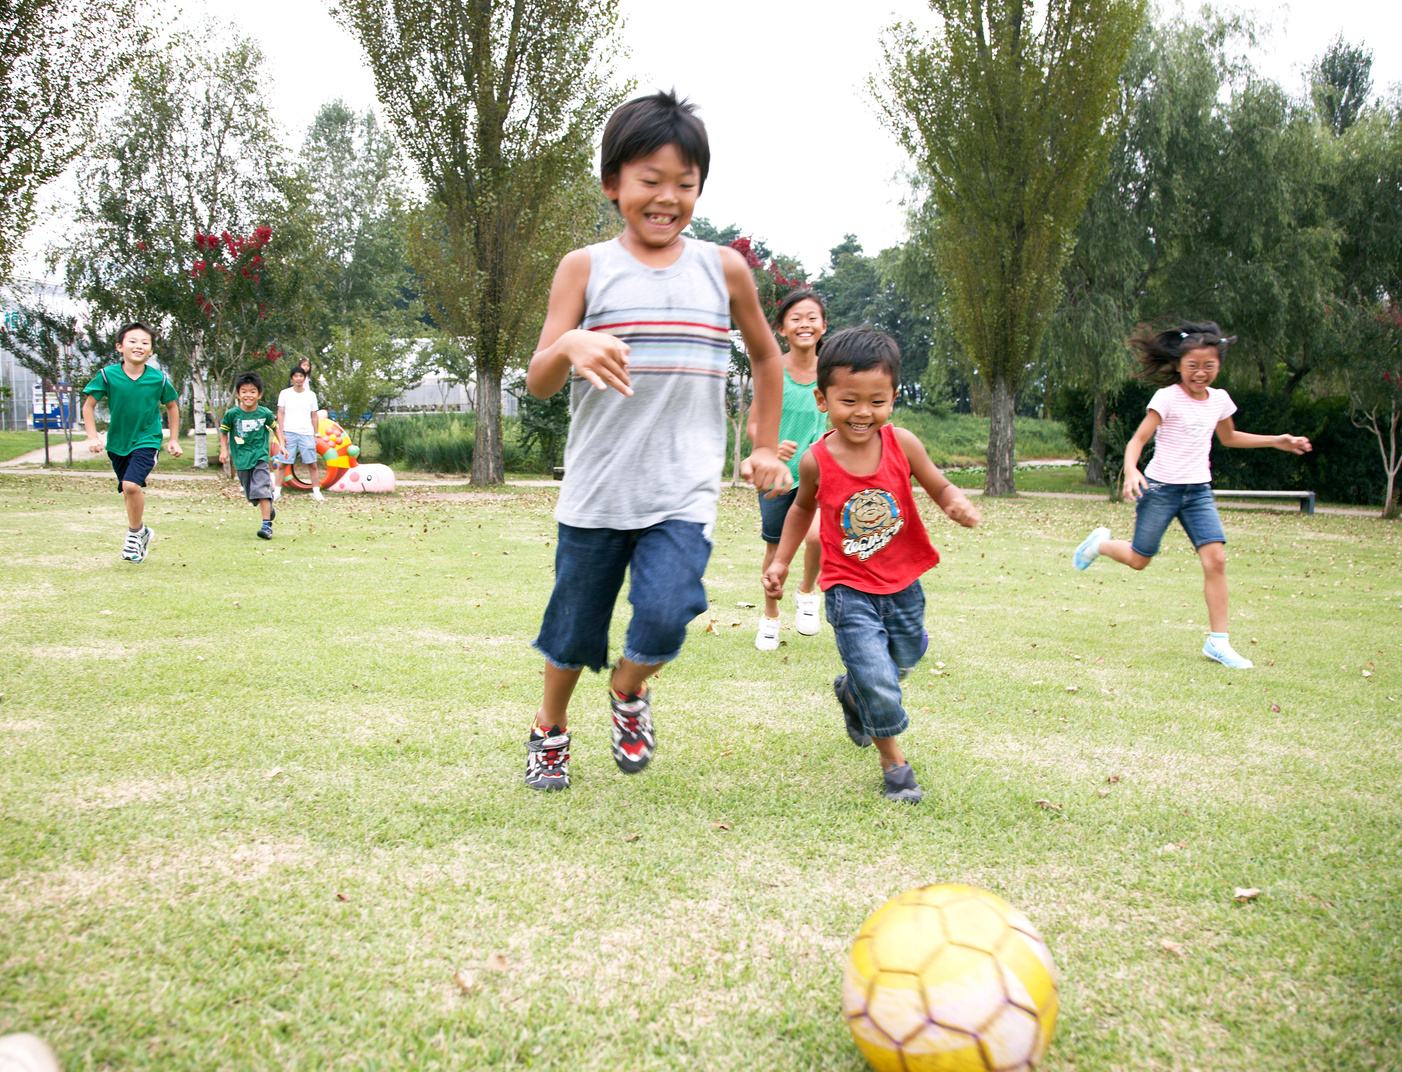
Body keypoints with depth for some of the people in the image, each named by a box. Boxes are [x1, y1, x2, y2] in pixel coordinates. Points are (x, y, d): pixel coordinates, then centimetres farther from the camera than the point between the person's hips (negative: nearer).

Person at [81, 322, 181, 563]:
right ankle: (142, 531, 38)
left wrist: (173, 440, 7)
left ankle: (135, 533, -2)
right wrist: (92, 437, -11)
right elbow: (89, 405, -1)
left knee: (131, 484, -23)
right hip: (117, 442, 3)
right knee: (129, 490, 13)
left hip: (147, 441, -3)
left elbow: (172, 406, 8)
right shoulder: (107, 375, -10)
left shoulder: (159, 379, -9)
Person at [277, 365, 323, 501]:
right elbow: (280, 414, 4)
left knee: (313, 464, -2)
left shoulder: (311, 395, 10)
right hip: (289, 433, -1)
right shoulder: (284, 393, 5)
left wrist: (315, 435, 9)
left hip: (307, 434, 1)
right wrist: (281, 434, -4)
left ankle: (316, 491, 5)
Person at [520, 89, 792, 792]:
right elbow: (538, 383, -8)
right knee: (574, 632, 12)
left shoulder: (724, 270, 2)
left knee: (664, 618, -18)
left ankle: (628, 694, 17)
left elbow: (766, 354, 19)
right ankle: (550, 731, 42)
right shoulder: (586, 268, -2)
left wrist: (766, 448, 17)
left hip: (683, 496, 0)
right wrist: (570, 346, -30)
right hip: (594, 492, 0)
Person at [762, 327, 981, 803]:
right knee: (878, 684, -12)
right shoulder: (817, 461, -13)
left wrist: (959, 506, -24)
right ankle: (893, 761, 12)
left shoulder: (901, 443, -13)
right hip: (849, 590, -3)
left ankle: (851, 692, 55)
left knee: (900, 664, 22)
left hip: (903, 585, 3)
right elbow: (804, 506, 8)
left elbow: (939, 486, -1)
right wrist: (781, 561, 7)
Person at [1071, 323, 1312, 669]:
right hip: (1160, 488, -4)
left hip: (1199, 491, 4)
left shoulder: (1220, 400, 7)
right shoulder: (1167, 398, -11)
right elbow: (1139, 439, -12)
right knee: (1139, 559, 5)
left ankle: (1217, 640, -6)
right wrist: (1131, 471, -31)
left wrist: (1276, 441, 21)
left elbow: (1228, 437, 26)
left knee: (1215, 557, -11)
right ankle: (1100, 543, 39)